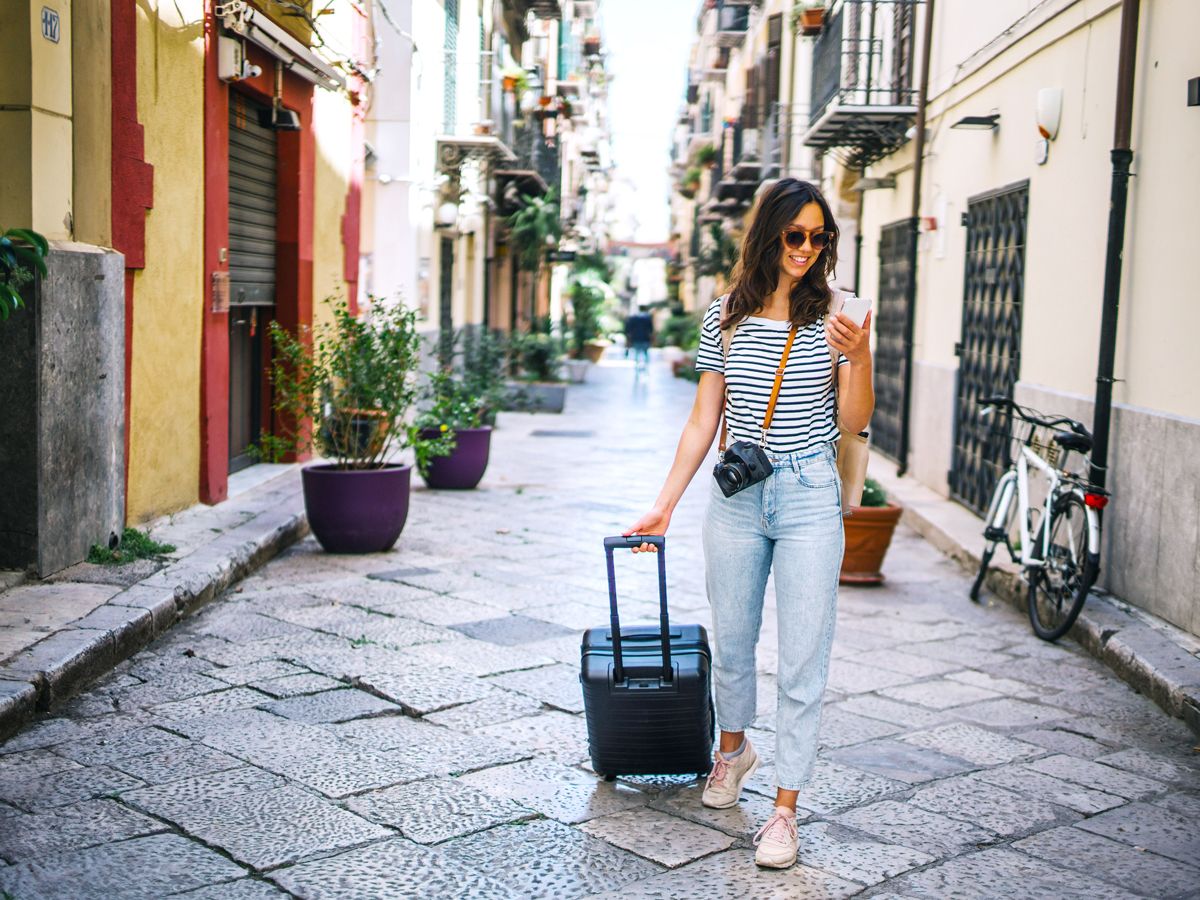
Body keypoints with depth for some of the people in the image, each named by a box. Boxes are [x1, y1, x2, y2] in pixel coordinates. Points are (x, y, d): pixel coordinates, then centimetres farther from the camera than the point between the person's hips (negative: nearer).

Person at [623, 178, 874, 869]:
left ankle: (786, 807, 7)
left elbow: (854, 421, -3)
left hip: (809, 496, -2)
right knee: (732, 641, 15)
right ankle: (734, 748, 42)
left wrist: (858, 357, -22)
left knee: (804, 658, -2)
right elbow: (703, 421, 8)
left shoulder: (834, 315, -1)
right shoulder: (727, 316, 4)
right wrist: (664, 506, 6)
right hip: (737, 495, 3)